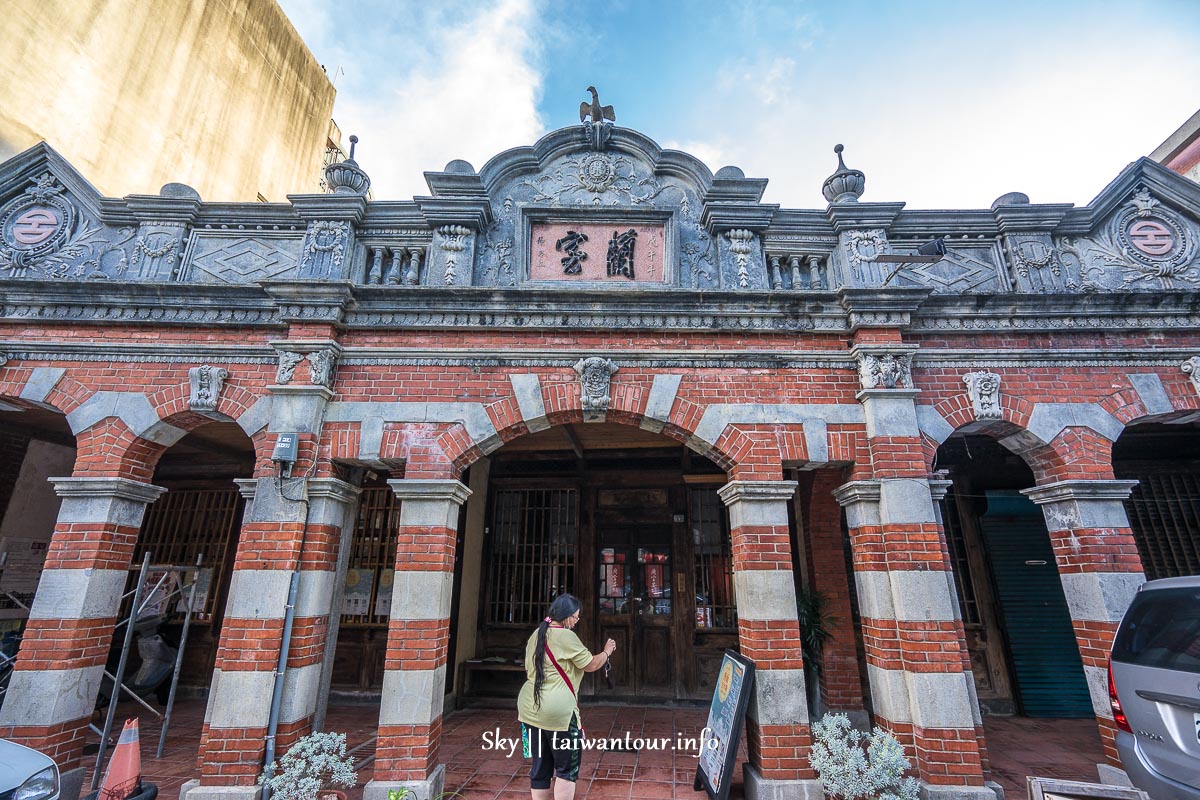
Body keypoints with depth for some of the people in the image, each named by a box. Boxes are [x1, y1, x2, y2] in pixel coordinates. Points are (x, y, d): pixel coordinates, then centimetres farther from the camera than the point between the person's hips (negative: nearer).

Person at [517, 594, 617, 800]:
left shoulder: (536, 635, 11)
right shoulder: (566, 636, -13)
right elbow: (590, 665, -6)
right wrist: (607, 652, 10)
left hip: (530, 709, 8)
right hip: (558, 712, -7)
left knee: (540, 767, 15)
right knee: (567, 768, 7)